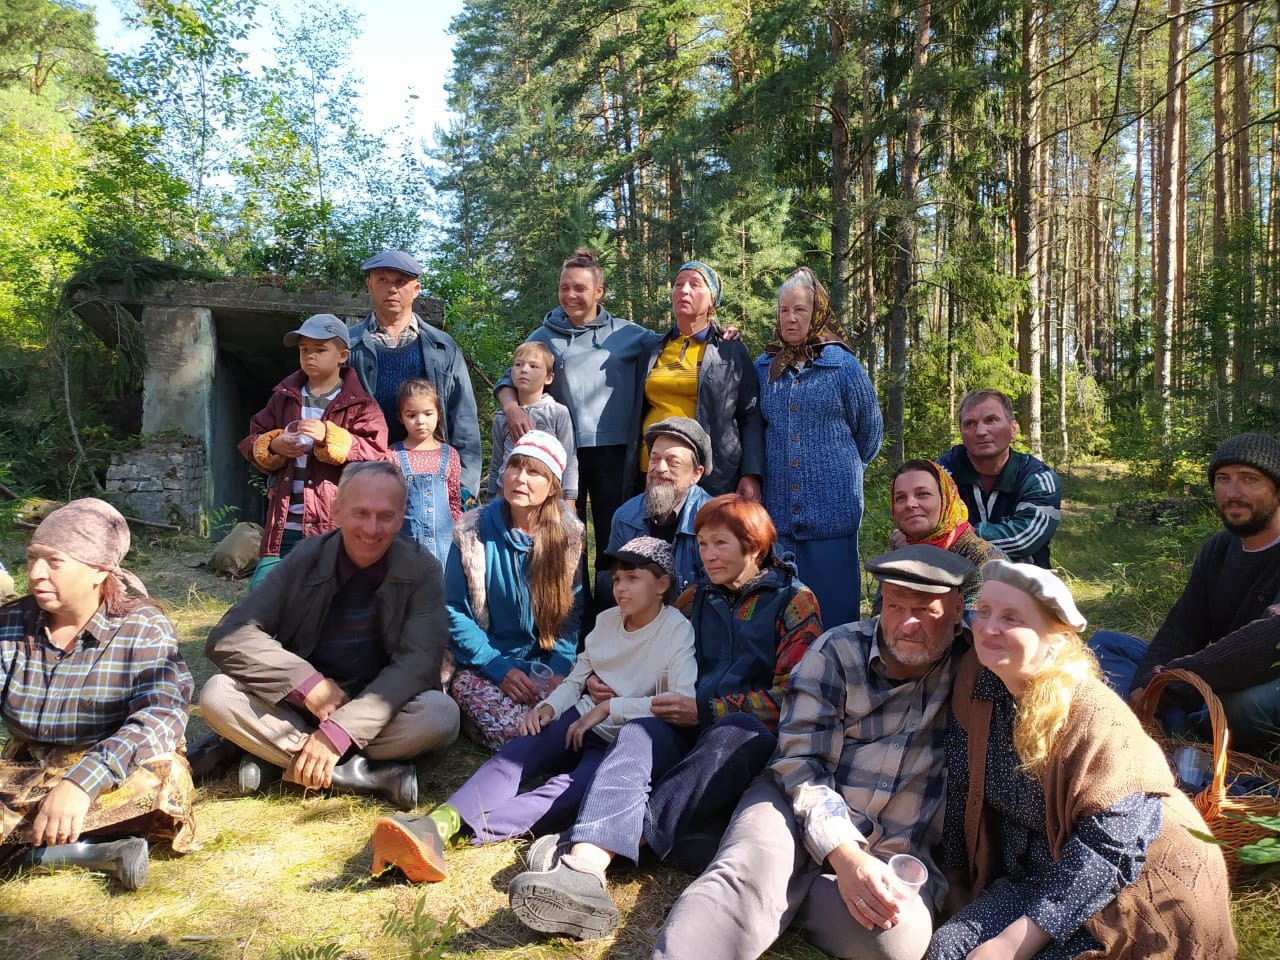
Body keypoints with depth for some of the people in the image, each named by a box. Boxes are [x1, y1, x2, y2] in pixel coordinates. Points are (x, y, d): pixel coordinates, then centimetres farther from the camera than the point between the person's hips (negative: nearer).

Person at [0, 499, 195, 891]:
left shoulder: (145, 629, -12)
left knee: (164, 780, -34)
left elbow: (160, 718, -25)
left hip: (113, 771, -4)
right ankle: (101, 851, -27)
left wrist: (81, 781, -40)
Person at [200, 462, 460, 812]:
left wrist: (340, 730, -31)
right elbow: (227, 637, -12)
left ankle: (277, 758, -19)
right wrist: (308, 682, -25)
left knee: (441, 714, -32)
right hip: (303, 707, 2)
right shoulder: (305, 560, -7)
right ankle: (370, 774, -25)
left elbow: (419, 661, -20)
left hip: (380, 708, -1)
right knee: (217, 694, -23)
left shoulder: (421, 570, -11)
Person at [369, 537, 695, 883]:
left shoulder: (677, 630, -5)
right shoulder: (606, 621, 14)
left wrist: (609, 707, -19)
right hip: (580, 722, 6)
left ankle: (457, 830, -52)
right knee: (514, 754, -26)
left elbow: (684, 702, -18)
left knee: (574, 789, -36)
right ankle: (438, 824, -49)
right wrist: (549, 705, -5)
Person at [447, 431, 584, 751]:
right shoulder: (473, 532, -6)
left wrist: (559, 669, -15)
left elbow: (574, 611, 0)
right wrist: (500, 668, -15)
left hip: (546, 664, 2)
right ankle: (469, 714, 5)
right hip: (482, 667, -1)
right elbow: (454, 611, -5)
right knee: (512, 730, -27)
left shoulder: (568, 535, 0)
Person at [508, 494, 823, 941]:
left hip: (754, 734, -3)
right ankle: (585, 866, -53)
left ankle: (629, 830, -42)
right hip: (687, 729, 3)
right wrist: (617, 687, 6)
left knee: (731, 734, -38)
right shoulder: (695, 598, 22)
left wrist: (706, 709, -11)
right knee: (637, 735, -30)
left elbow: (790, 696, -4)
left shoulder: (795, 601, 6)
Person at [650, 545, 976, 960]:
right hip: (799, 803, -1)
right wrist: (846, 857, -22)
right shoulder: (838, 651, -1)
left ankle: (774, 894, -11)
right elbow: (801, 761, -6)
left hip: (899, 851, 2)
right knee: (748, 873, -34)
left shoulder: (974, 661, 2)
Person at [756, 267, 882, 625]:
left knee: (832, 606, 1)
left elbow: (871, 431, 11)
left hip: (832, 507, -3)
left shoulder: (843, 365, 1)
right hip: (778, 508, 3)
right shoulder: (764, 367, 10)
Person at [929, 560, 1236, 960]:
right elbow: (959, 783, 1)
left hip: (1127, 888, -5)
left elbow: (1106, 850, -27)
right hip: (1034, 877, 5)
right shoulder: (976, 683, -8)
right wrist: (956, 873, 6)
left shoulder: (1098, 720, -24)